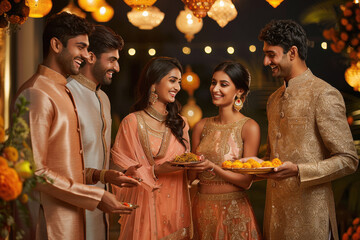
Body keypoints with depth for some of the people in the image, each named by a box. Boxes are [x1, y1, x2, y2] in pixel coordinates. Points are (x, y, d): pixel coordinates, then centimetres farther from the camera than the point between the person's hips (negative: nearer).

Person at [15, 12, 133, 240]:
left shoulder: (63, 91, 16)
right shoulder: (37, 94, -15)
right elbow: (34, 171, -21)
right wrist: (96, 197, -18)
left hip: (70, 216, 9)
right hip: (49, 220, -9)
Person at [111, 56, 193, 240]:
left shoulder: (179, 123, 12)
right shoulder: (133, 122, -5)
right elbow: (123, 169, -6)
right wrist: (156, 171, -18)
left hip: (177, 202, 5)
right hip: (147, 203, -5)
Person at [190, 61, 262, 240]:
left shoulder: (249, 127, -8)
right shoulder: (202, 126, 6)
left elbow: (247, 181, -12)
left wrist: (212, 167, -22)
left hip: (232, 210, -4)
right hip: (201, 209, 4)